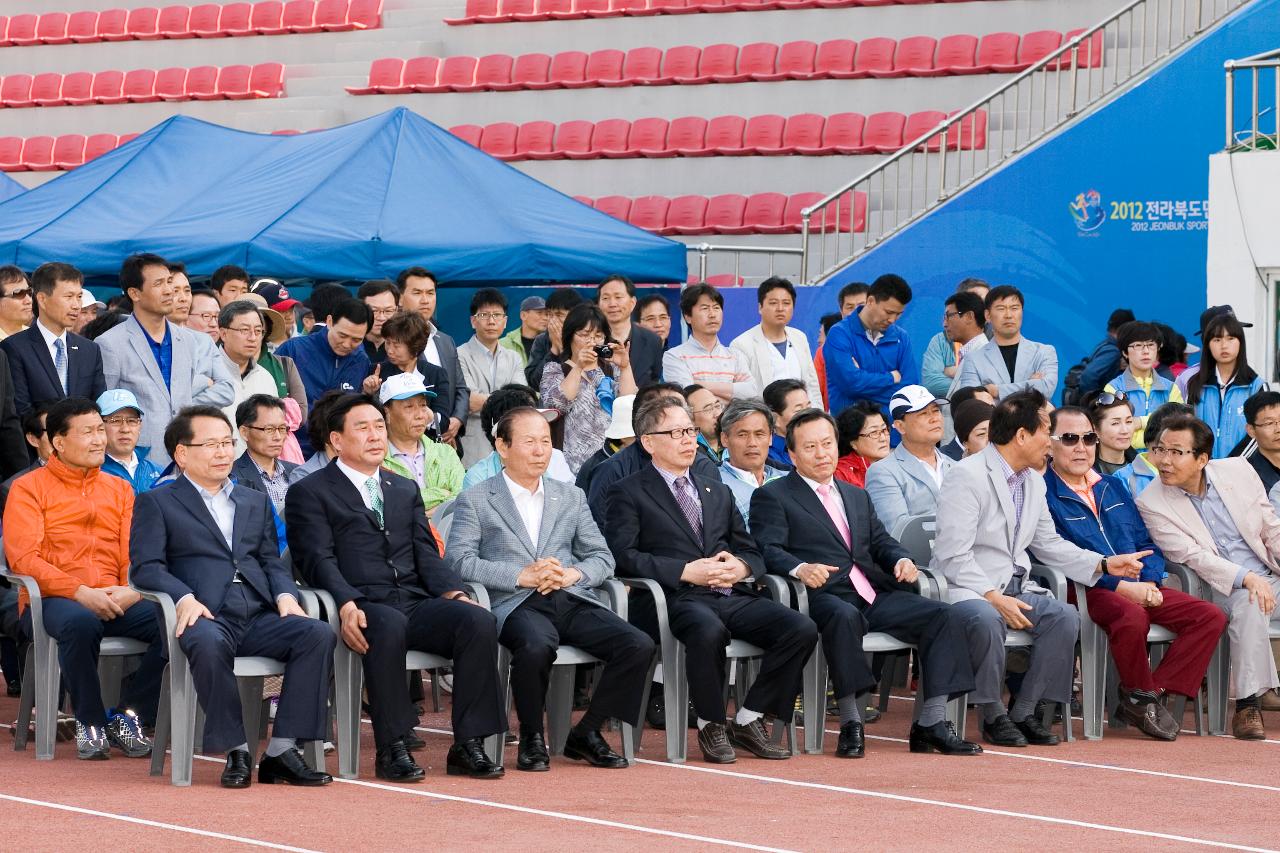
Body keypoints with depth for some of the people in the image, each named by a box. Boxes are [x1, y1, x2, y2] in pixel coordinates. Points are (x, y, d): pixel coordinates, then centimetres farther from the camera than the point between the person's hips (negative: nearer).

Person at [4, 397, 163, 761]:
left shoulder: (119, 490, 20)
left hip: (113, 603, 4)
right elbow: (23, 558, -6)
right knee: (80, 623, -40)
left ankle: (127, 717, -11)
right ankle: (89, 723, -18)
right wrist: (80, 593, -18)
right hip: (51, 601, -4)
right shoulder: (28, 489, 6)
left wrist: (132, 590, -11)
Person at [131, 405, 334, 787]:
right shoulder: (156, 503, 12)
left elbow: (271, 561, 22)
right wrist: (184, 598, -19)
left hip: (259, 617, 5)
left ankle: (282, 751, -24)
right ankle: (235, 751, -27)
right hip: (205, 616, -5)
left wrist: (285, 595, -1)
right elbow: (147, 566, 0)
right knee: (208, 643, -41)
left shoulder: (255, 502, 29)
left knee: (319, 634, -24)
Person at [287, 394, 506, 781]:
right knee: (390, 626, -40)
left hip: (416, 603, 5)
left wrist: (453, 593, -3)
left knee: (480, 621, -24)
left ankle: (468, 746, -24)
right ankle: (392, 749, -33)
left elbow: (426, 554, 17)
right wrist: (347, 604, -23)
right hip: (364, 608, -5)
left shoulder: (406, 490, 28)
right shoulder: (309, 493, 10)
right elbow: (319, 560, -4)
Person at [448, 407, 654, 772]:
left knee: (639, 645, -21)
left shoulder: (572, 497, 24)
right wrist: (522, 576, -14)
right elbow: (459, 560, -4)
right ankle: (531, 738, -12)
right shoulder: (475, 502, 10)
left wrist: (573, 573, -6)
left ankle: (586, 734, -3)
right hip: (516, 604, -4)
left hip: (572, 600, 4)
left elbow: (603, 559, 17)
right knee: (536, 647, -39)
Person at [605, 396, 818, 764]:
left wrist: (742, 566, -1)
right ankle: (711, 726, -17)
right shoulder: (629, 493, 8)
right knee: (709, 630, -40)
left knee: (802, 629, -20)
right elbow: (623, 555, -7)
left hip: (732, 596, 6)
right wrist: (686, 571, -15)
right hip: (675, 598, -6)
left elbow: (752, 552, 25)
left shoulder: (718, 492, 28)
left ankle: (748, 720, -7)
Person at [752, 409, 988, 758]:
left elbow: (881, 541, 23)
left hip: (876, 597, 6)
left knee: (949, 617, -14)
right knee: (844, 616, -41)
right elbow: (769, 550, -6)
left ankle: (931, 722, -16)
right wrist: (800, 568, -28)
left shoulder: (857, 496, 30)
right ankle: (850, 723, -32)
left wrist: (900, 560, -1)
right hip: (826, 597, -6)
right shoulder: (772, 497, 9)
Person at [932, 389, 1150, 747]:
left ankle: (1024, 712, -9)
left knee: (1065, 617, -18)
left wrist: (1103, 564, 10)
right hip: (969, 587, -8)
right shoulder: (968, 476, -13)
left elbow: (1049, 544, 22)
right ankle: (993, 716, -17)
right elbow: (953, 556, -18)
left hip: (1014, 586, 8)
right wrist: (993, 597, -26)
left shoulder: (1033, 482, 14)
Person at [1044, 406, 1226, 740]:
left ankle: (1153, 692, -10)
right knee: (1132, 616, -39)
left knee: (1211, 616, -10)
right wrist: (1123, 587, -18)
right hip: (1087, 592, -7)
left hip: (1139, 589, 7)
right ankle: (1139, 697, -14)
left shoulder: (1112, 487, 22)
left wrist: (1149, 583, -2)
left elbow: (1146, 544, 21)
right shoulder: (1042, 493, -2)